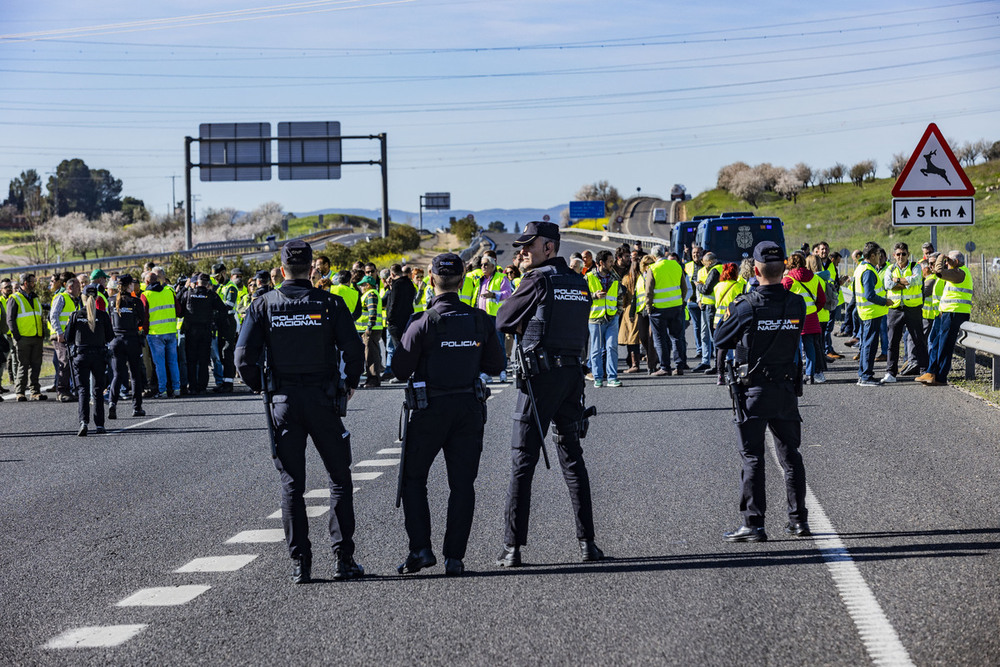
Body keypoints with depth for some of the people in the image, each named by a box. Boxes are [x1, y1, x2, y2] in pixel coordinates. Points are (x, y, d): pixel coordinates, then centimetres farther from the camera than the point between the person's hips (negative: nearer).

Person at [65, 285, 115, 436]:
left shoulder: (76, 315, -3)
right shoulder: (103, 316, -3)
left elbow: (68, 337, 1)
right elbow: (110, 337, 0)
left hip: (81, 355, -1)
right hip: (99, 355, 1)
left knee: (82, 389, -2)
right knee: (98, 390, 12)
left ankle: (84, 421, -21)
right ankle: (99, 425, 12)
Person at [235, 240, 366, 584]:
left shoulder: (264, 305, -1)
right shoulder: (330, 303, -3)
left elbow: (244, 357, -6)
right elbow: (354, 349, -10)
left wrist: (261, 387, 10)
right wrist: (350, 384, 7)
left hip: (283, 401, 1)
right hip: (323, 399, -1)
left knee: (291, 483, 8)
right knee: (340, 478, 10)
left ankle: (300, 563, 6)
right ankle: (343, 558, 5)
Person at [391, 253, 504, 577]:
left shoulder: (423, 323, -14)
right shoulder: (480, 320, -2)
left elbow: (400, 370, -10)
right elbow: (496, 365, 6)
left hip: (431, 408, -3)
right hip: (470, 407, 3)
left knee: (413, 478, 12)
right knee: (462, 483, 8)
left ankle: (420, 549, 2)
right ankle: (454, 556, 6)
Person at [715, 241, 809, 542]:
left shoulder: (746, 306, -16)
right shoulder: (797, 304, -4)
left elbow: (720, 339, -5)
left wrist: (730, 311, 12)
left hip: (754, 390, -4)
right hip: (787, 388, 4)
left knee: (752, 456, 1)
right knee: (790, 453, 14)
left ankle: (754, 524, -1)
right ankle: (798, 519, 17)